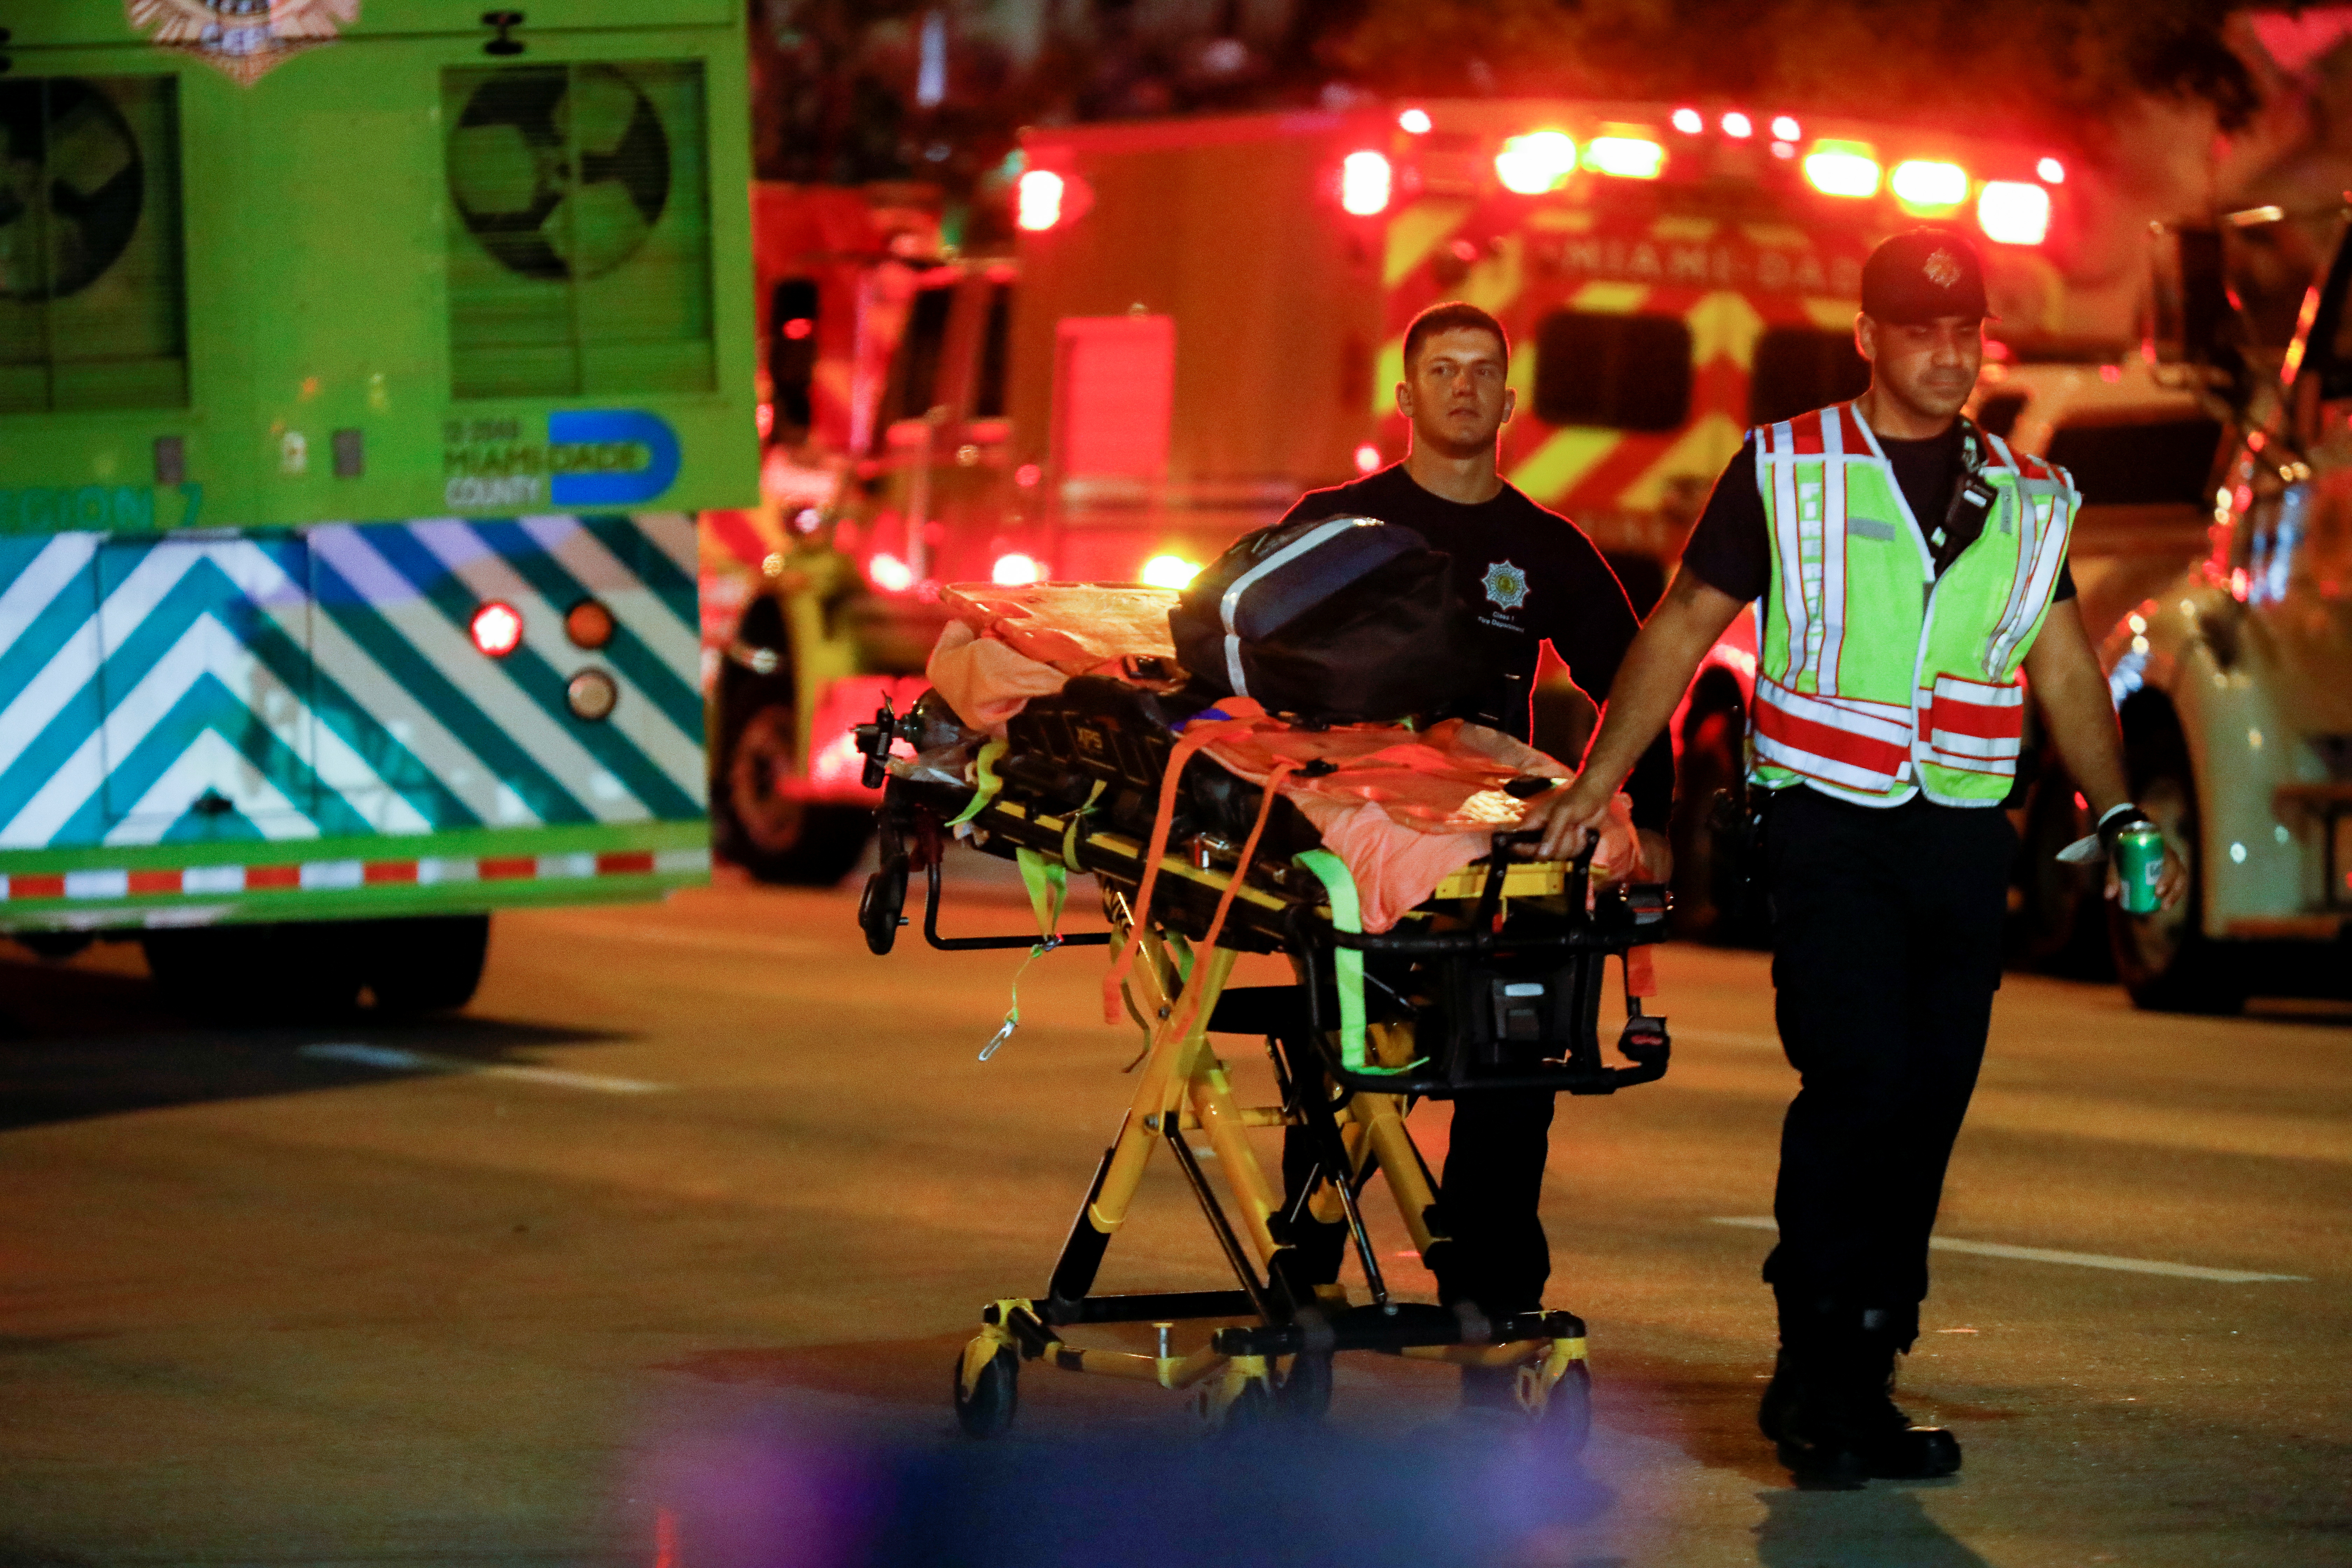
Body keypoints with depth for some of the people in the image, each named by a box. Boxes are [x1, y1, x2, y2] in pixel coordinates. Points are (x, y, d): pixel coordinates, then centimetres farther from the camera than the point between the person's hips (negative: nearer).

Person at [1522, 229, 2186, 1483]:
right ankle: (1813, 1376, -9)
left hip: (1963, 832, 4)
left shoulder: (2027, 499, 13)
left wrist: (2118, 813, 7)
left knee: (1928, 1105, 2)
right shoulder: (1784, 472, 2)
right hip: (1825, 818, -4)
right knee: (1859, 1077, -16)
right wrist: (1594, 784, -1)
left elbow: (2066, 670, 18)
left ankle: (1862, 1388, 10)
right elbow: (1680, 629, 4)